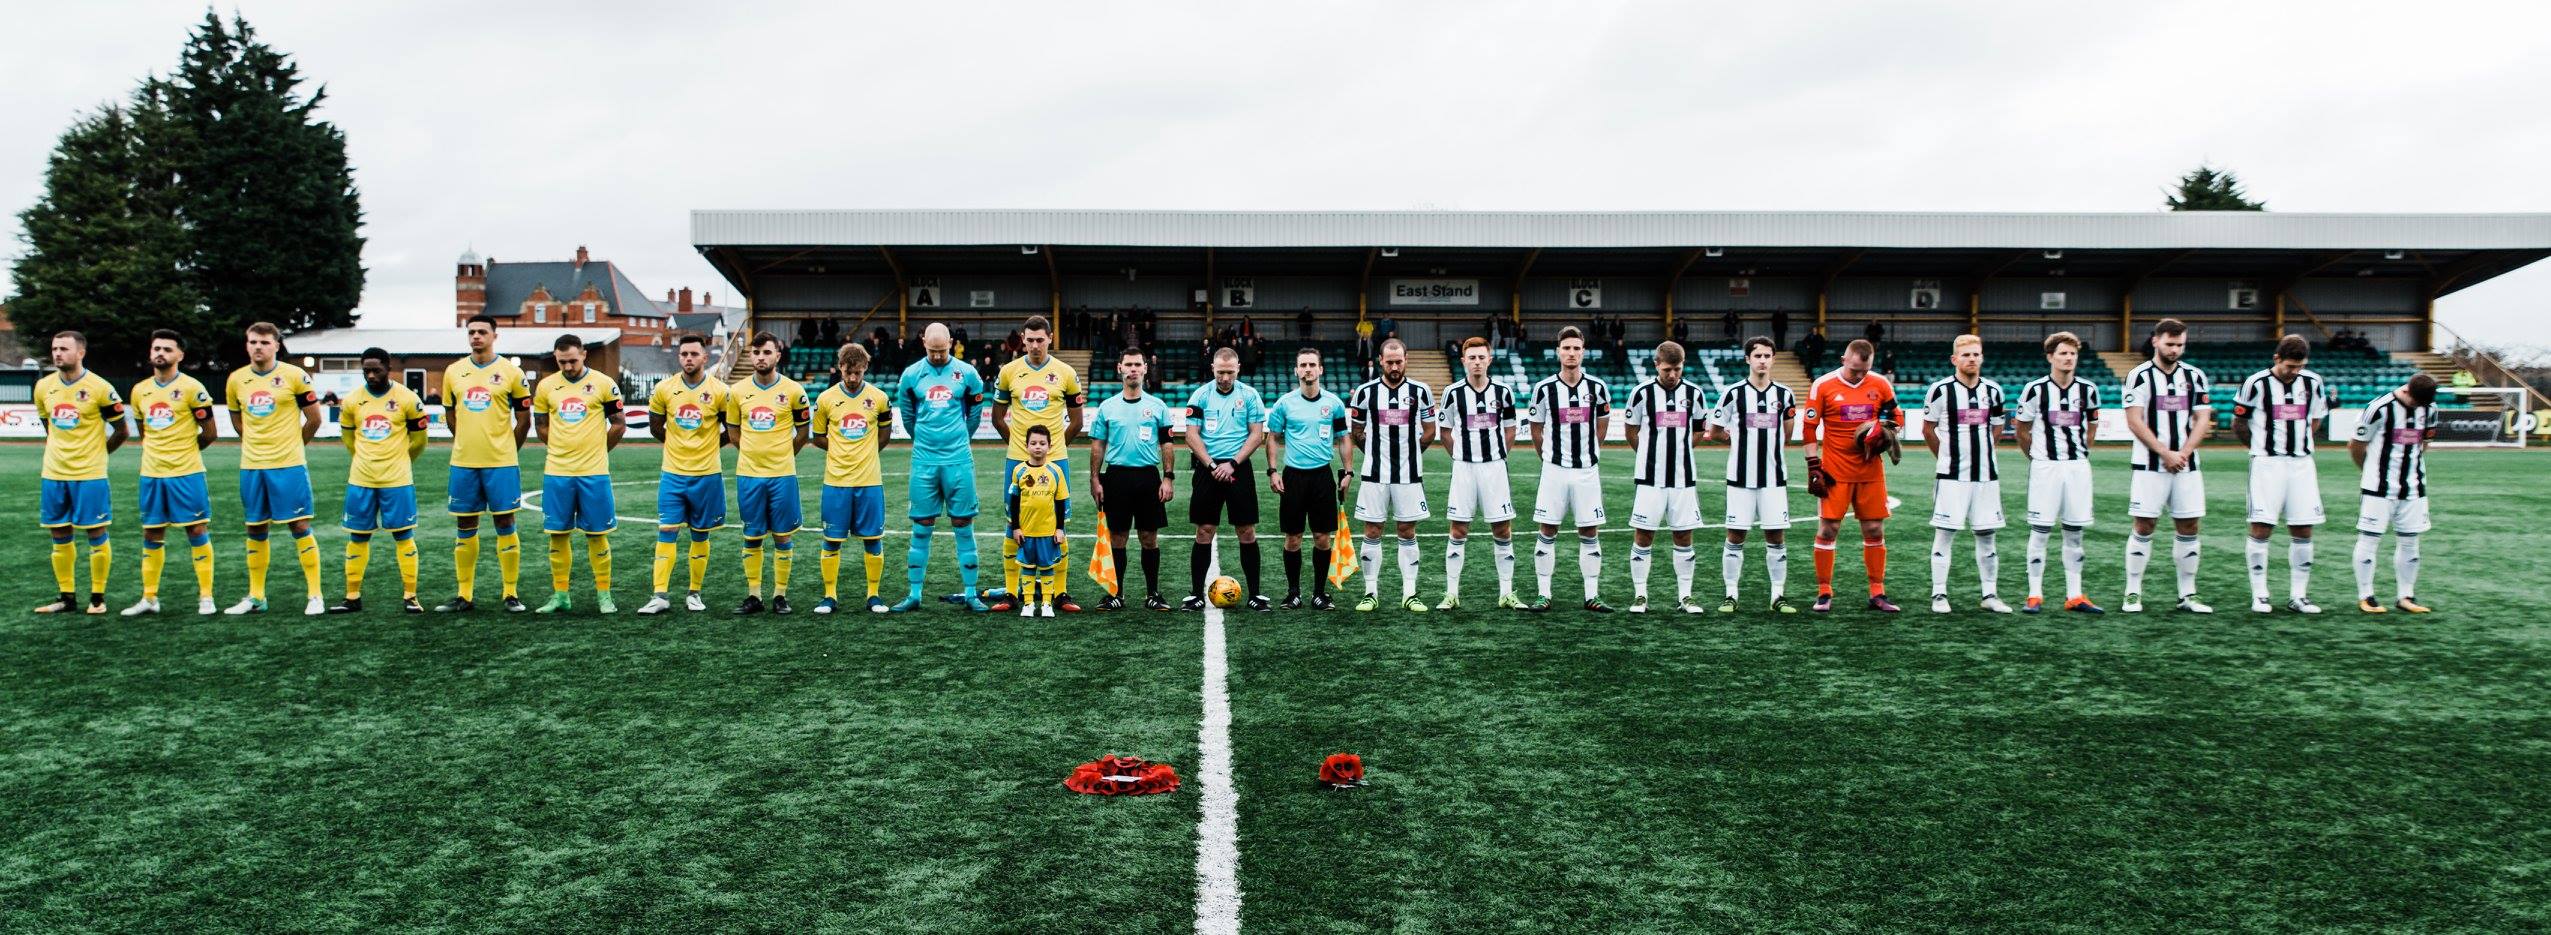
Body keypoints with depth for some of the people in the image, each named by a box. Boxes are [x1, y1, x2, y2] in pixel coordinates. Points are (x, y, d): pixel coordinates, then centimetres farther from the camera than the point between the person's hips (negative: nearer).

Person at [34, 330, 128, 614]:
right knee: (59, 536, 9)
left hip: (89, 475, -5)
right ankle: (66, 597, 18)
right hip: (53, 474, 5)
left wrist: (95, 453, 5)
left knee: (96, 534, 0)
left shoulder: (100, 388, -10)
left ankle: (98, 598, 9)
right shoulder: (44, 386, 5)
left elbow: (120, 431, -2)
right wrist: (60, 452, 16)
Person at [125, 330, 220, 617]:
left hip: (186, 473, -5)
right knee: (151, 534, 9)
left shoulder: (191, 388, -7)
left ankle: (206, 596, 4)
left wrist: (184, 452, 7)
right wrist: (159, 453, 14)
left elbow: (209, 433, -3)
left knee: (197, 531, -2)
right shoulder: (139, 391, 9)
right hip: (151, 474, 5)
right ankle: (149, 598, 17)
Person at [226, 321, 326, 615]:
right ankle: (255, 597, 18)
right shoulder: (236, 380, 7)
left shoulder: (294, 376, -5)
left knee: (299, 527, -4)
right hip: (251, 466, 4)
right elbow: (237, 421, 21)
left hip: (288, 465, -4)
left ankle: (314, 596, 0)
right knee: (255, 530, 10)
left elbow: (314, 418, 2)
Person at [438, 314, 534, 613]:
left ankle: (511, 594, 6)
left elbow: (524, 420, 2)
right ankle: (464, 595, 15)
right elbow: (450, 415, 18)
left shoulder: (511, 373, -3)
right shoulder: (453, 372, 7)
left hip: (501, 463, -3)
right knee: (464, 527, 8)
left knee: (505, 525, 0)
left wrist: (504, 451, 6)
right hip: (463, 463, 3)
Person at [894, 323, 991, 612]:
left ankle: (970, 593, 7)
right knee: (921, 527, 4)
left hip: (958, 460, -1)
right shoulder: (911, 374, 2)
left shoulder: (967, 373, 0)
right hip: (924, 460, 1)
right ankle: (914, 594, 10)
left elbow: (975, 409, 14)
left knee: (963, 526, 2)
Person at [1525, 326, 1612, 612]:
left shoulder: (1597, 388, 1)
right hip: (1554, 469, -1)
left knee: (1590, 533, 4)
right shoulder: (1544, 388, -2)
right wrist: (1549, 457, 11)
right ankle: (1544, 595, 7)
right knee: (1548, 531, 1)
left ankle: (1592, 596, 10)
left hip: (1587, 470, 1)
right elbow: (1536, 428, 9)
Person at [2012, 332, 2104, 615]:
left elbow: (2090, 429, 17)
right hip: (2045, 467, -3)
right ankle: (2035, 596, 3)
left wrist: (2079, 453, 15)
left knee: (2075, 532, 6)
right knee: (2040, 530, -2)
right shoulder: (2035, 389, -3)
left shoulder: (2088, 390, 5)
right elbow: (2022, 430, 6)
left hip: (2078, 466, 3)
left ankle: (2074, 596, 12)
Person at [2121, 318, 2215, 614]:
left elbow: (2202, 420, 6)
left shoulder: (2195, 376, 10)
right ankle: (2133, 594, 3)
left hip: (2186, 466, 4)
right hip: (2150, 466, -4)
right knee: (2144, 527, -3)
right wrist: (2166, 454, -13)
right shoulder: (2139, 376, -3)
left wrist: (2182, 453, -8)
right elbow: (2134, 421, -8)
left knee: (2189, 528, 4)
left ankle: (2188, 595, 12)